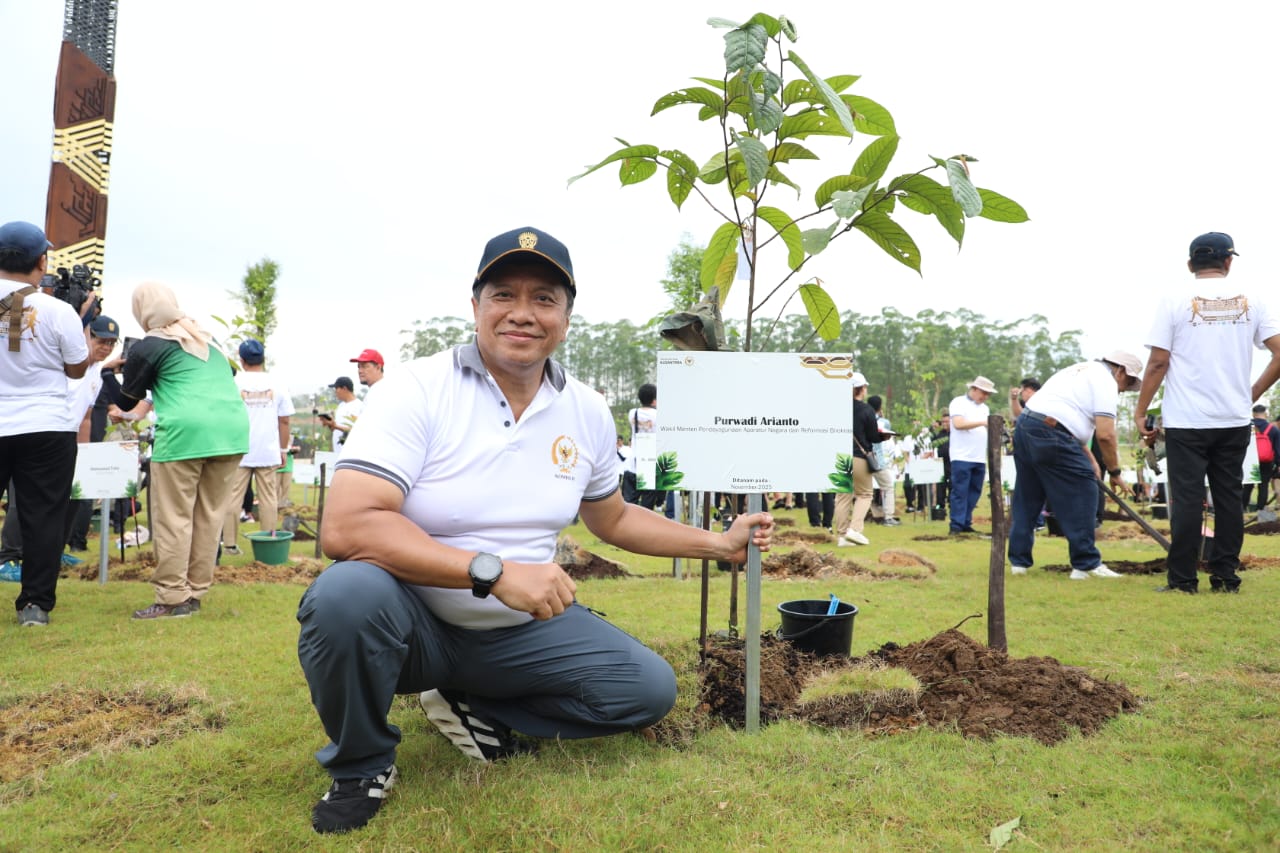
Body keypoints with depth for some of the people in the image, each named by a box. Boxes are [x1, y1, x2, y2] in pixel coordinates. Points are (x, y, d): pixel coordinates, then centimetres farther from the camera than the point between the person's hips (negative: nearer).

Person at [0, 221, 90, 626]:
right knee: (42, 516, 5)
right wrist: (84, 323, 12)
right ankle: (35, 603, 7)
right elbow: (77, 368, 1)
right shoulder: (57, 311, -10)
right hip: (45, 431, -2)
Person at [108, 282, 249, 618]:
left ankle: (173, 598, 3)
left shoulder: (147, 347, 6)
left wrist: (120, 413, 42)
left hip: (187, 430, -6)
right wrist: (135, 412, 48)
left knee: (174, 517, 2)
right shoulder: (205, 338, 25)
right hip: (233, 428, 6)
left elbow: (129, 398, 18)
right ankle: (195, 593, 14)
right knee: (209, 515, 9)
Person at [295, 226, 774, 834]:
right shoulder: (420, 389, -17)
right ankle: (361, 764, -4)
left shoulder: (587, 413, 0)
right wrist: (494, 570, -34)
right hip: (416, 621, -4)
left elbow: (613, 519, 16)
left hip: (519, 630, 5)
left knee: (651, 688, -5)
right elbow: (346, 527, -29)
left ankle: (477, 711, 9)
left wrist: (720, 544, 11)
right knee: (348, 594, -35)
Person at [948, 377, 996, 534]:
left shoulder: (984, 408, 20)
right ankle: (956, 525, -4)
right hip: (962, 457, -7)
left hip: (980, 458, 7)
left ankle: (966, 524, 12)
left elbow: (986, 429, 24)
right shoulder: (959, 403, -3)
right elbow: (958, 424, -17)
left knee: (974, 493, 6)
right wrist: (982, 422, -22)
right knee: (960, 492, -7)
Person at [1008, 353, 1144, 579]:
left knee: (1027, 497, 15)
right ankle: (1086, 564, 1)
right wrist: (1114, 472, 3)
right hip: (1049, 435, -10)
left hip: (1024, 425, 10)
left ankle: (1019, 560, 19)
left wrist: (1090, 460, 25)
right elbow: (1105, 434, -9)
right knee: (1082, 492, -2)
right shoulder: (1106, 381, -1)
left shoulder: (1082, 371, 28)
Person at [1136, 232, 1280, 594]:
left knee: (1186, 498, 0)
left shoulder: (1175, 300, -4)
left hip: (1186, 420, -3)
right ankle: (1226, 577, 14)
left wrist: (1141, 410, -1)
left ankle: (1183, 580, 2)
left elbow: (1158, 363, -8)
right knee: (1229, 496, 10)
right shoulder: (1249, 297, 5)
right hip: (1235, 419, 3)